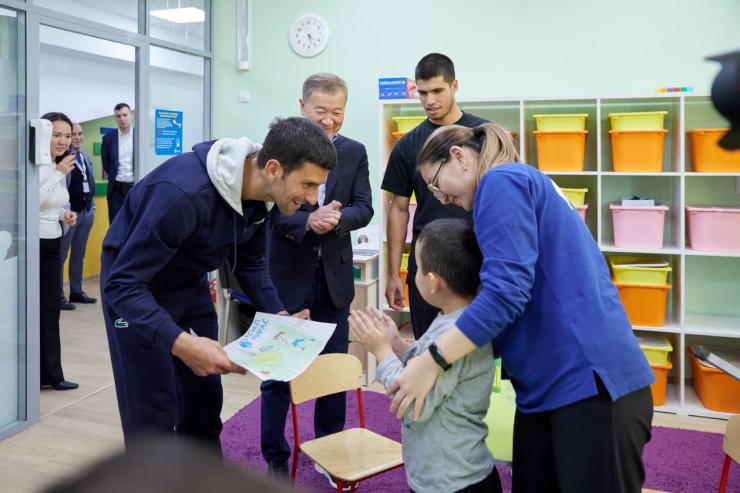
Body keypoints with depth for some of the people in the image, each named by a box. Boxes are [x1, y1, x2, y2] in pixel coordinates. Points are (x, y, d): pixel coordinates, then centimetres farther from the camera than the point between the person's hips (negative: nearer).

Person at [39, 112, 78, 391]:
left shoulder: (58, 167, 11)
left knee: (51, 309, 10)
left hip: (53, 244, 8)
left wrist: (66, 215, 2)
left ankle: (51, 373, 18)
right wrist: (59, 174, -24)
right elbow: (30, 203, -26)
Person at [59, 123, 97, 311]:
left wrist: (92, 206, 16)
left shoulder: (85, 156, 12)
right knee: (61, 255, 1)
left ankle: (76, 291, 25)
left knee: (79, 255, 15)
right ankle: (58, 296, 7)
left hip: (86, 212, 8)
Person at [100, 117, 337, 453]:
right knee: (154, 411, -5)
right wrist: (181, 344, -47)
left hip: (190, 281, 7)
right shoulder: (184, 193, -38)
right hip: (135, 281, -7)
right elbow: (121, 284, -35)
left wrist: (279, 317, -11)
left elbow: (250, 263, 3)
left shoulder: (260, 191, -13)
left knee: (205, 398, 11)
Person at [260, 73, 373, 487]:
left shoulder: (355, 152, 4)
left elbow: (364, 208, 0)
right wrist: (307, 221, -26)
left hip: (334, 275, 3)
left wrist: (337, 218, -21)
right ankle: (275, 457, 23)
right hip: (287, 274, -3)